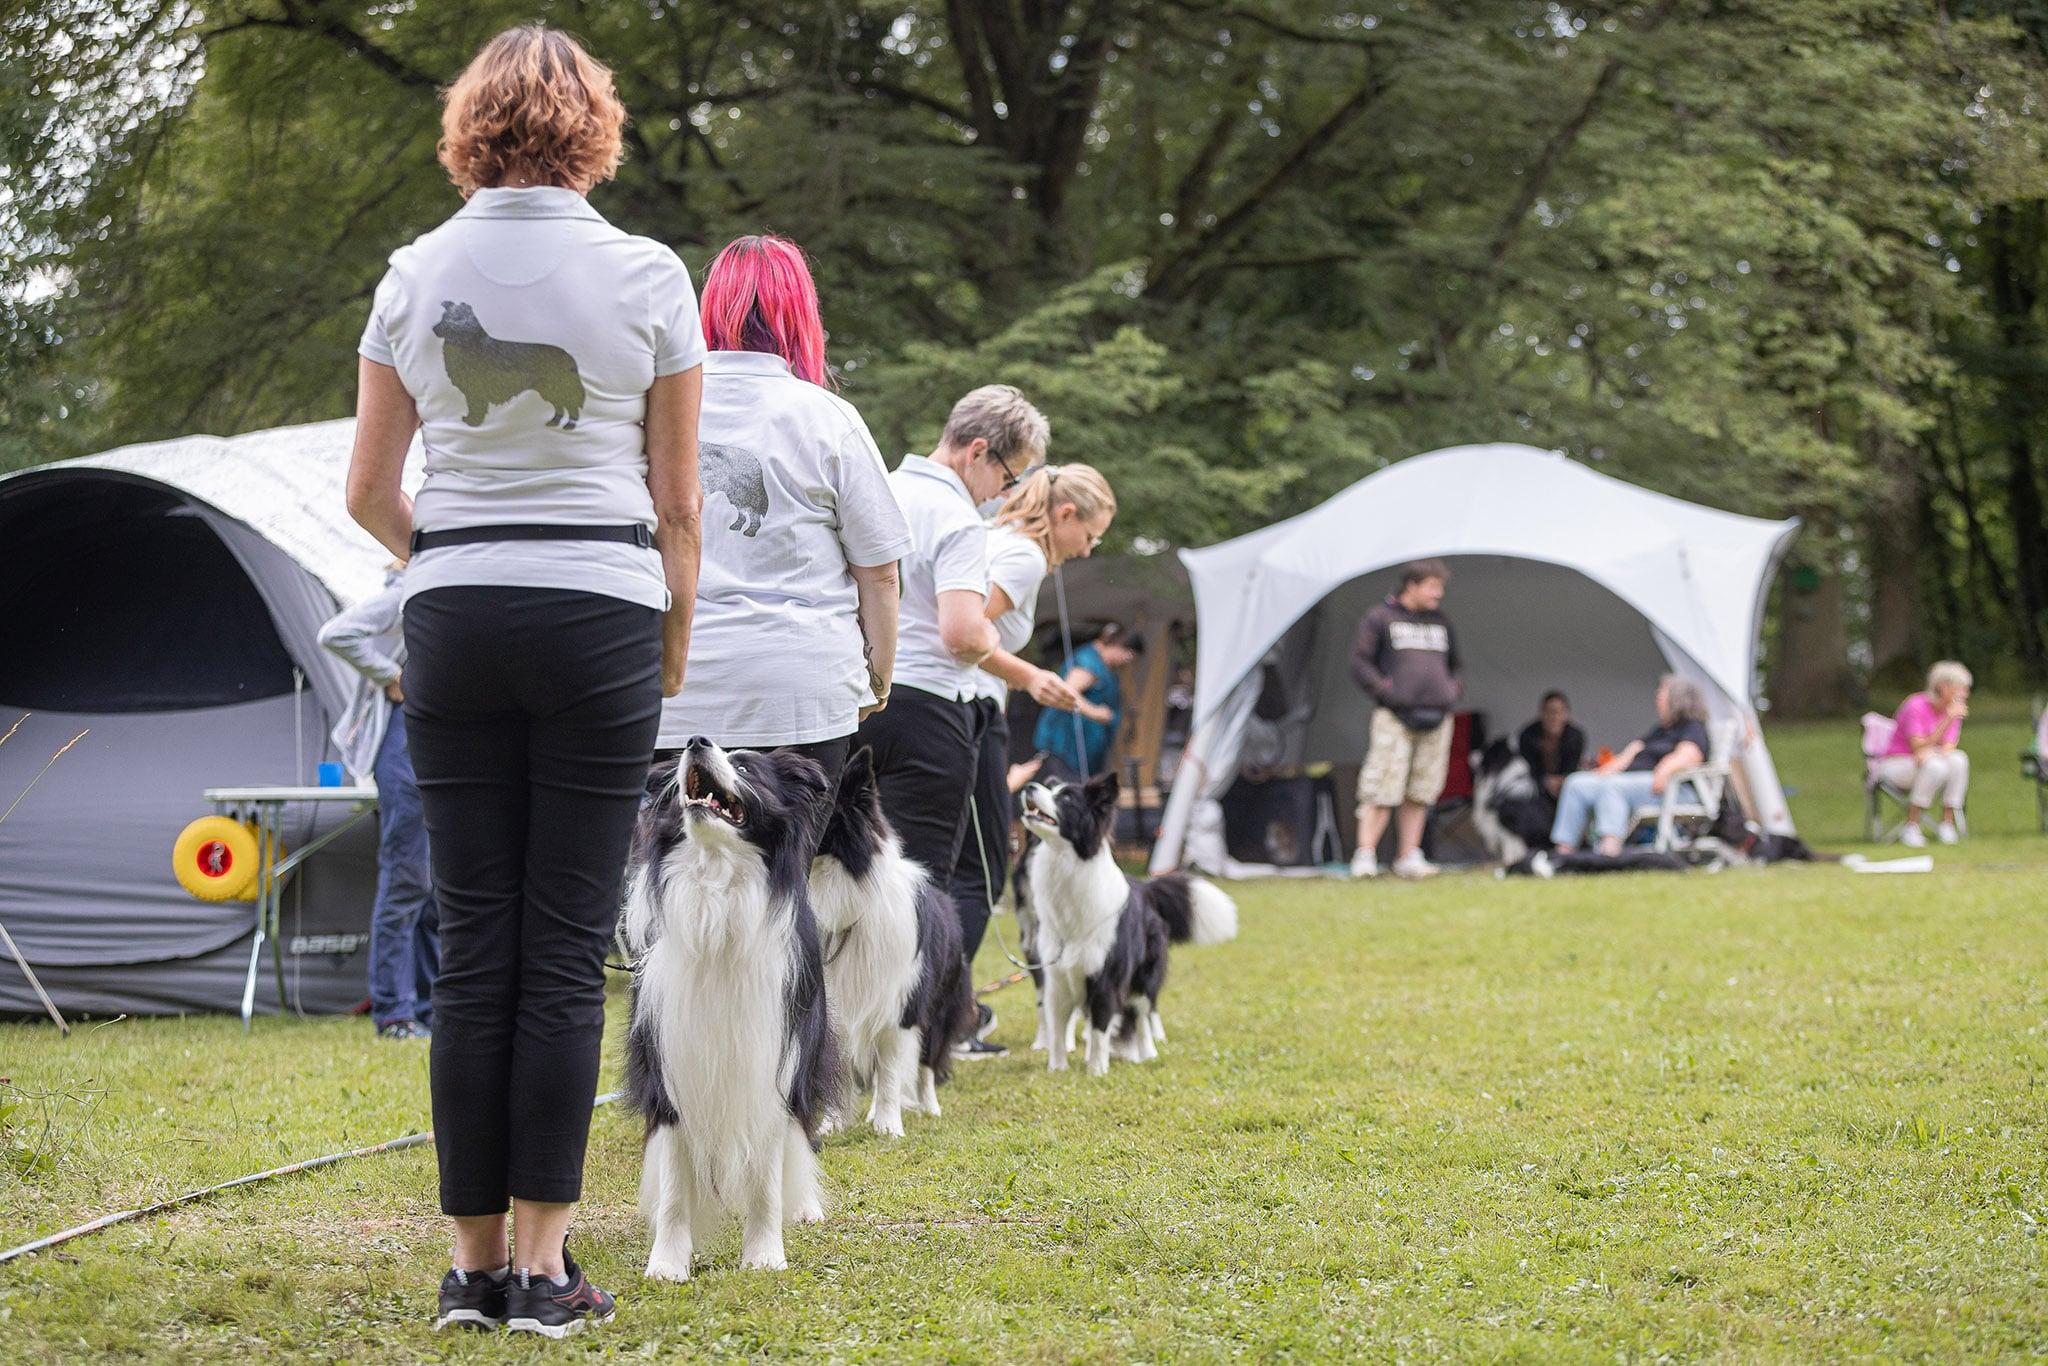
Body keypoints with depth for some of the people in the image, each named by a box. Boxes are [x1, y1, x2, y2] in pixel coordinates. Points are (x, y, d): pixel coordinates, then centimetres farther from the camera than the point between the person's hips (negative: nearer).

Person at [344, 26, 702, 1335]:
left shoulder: (415, 275, 4)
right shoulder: (647, 276, -3)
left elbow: (369, 491, 9)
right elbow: (677, 503, 1)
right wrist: (674, 657, 12)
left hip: (454, 622, 2)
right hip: (600, 613, -2)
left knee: (475, 947, 6)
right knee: (567, 953, 0)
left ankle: (474, 1262, 9)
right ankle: (544, 1264, 1)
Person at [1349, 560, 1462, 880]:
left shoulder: (1441, 623, 18)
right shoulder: (1380, 618, 2)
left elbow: (1456, 666, 28)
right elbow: (1359, 662, -1)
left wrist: (1454, 689, 9)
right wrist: (1384, 689, -10)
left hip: (1436, 718, 5)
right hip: (1395, 718, -5)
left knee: (1421, 791, 6)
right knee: (1382, 789, -10)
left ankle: (1409, 857, 12)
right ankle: (1365, 856, -8)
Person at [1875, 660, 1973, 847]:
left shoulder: (1952, 708, -2)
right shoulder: (1916, 706, -21)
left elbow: (1948, 747, -9)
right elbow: (1919, 747, -25)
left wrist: (1929, 752, -33)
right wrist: (1948, 720, -32)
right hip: (1895, 764, -6)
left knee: (1958, 759, -24)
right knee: (1935, 766, -35)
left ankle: (1947, 823, -22)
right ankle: (1911, 827, -27)